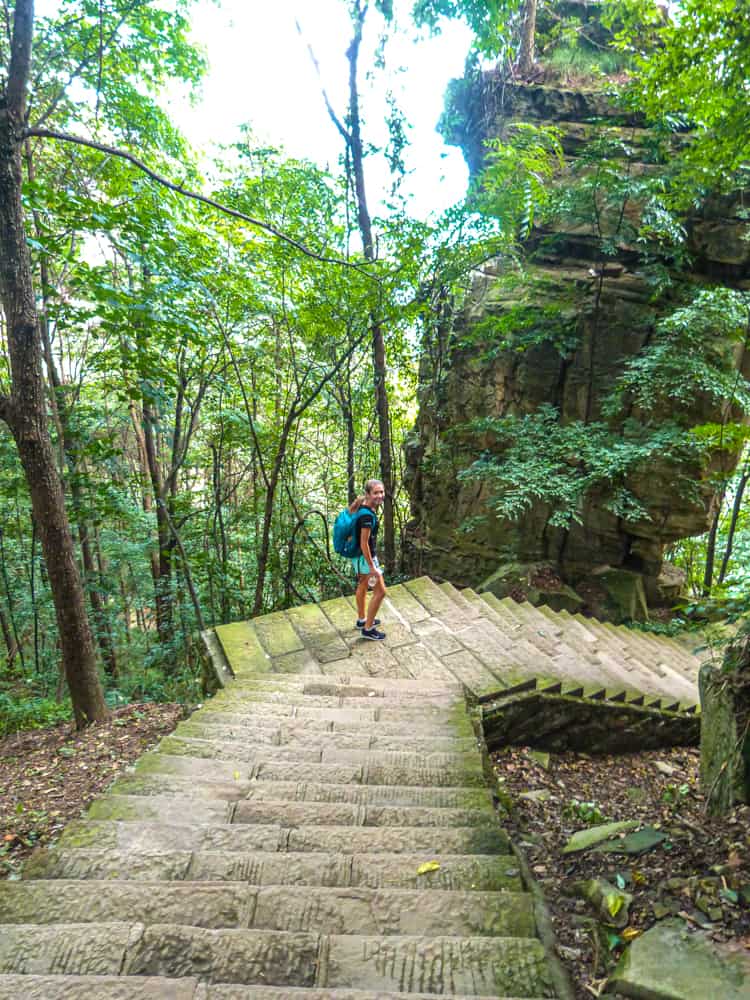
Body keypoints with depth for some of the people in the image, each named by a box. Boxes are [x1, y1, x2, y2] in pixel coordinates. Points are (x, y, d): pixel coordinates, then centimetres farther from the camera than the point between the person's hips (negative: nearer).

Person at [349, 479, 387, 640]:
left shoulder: (363, 507, -3)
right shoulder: (368, 515, -29)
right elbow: (364, 544, -27)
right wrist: (372, 568, -22)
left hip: (357, 556, 9)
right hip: (365, 557, -9)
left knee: (362, 586, 25)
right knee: (380, 591, 3)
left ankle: (362, 620, 44)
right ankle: (368, 629, 13)